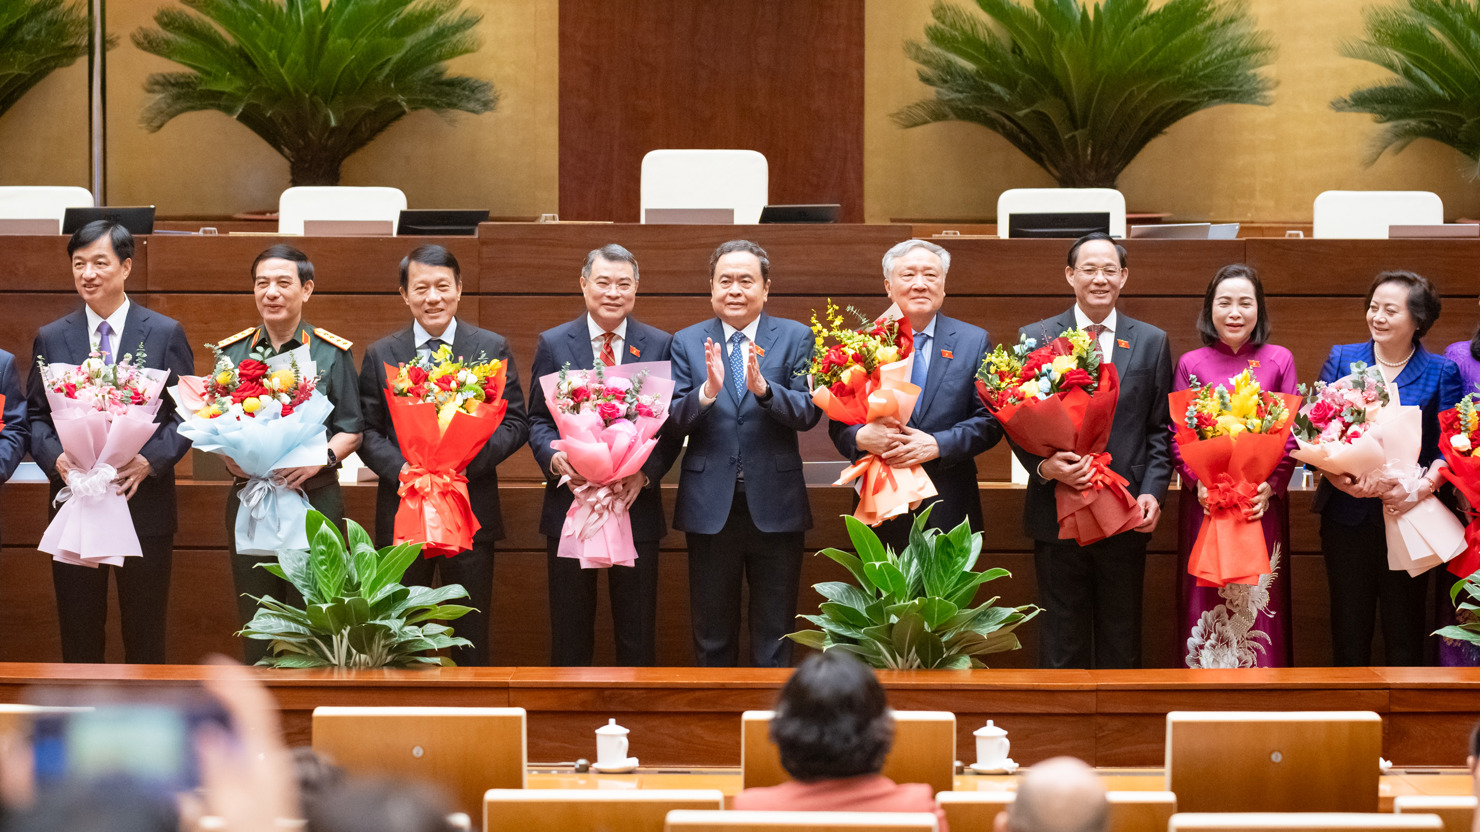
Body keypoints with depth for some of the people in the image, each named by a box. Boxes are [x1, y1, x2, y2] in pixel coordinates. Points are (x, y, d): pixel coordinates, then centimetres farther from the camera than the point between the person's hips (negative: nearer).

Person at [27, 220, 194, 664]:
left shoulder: (166, 334, 4)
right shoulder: (51, 339, 8)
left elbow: (185, 414, 2)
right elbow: (35, 417, 9)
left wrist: (150, 460, -16)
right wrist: (55, 458, -12)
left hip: (144, 506, -1)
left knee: (145, 640, 4)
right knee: (79, 637, 6)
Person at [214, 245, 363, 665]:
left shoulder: (332, 353, 4)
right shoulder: (231, 352, 10)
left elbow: (351, 429, 3)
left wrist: (321, 457, -16)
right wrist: (228, 454, -9)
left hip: (314, 497, -2)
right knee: (255, 624, 3)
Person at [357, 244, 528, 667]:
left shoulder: (492, 349, 5)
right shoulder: (381, 355, 8)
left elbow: (515, 422, 1)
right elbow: (368, 430, 4)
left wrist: (470, 459, -15)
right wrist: (401, 468, -15)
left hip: (471, 509, -1)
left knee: (471, 638, 3)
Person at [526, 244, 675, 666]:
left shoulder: (659, 345, 5)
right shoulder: (553, 344, 6)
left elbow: (672, 424, 3)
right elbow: (538, 419, 5)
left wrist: (646, 472, -14)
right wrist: (554, 458, -16)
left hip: (635, 503, 0)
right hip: (570, 505, 0)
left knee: (637, 636, 4)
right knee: (570, 631, 6)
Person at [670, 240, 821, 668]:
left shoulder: (795, 338, 2)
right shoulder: (687, 343, 5)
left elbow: (808, 413, -10)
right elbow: (674, 420, -5)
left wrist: (763, 387, -27)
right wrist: (707, 391, -24)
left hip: (774, 504, -1)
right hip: (710, 505, 1)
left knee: (774, 637, 6)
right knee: (712, 637, 10)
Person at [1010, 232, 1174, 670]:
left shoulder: (1151, 342, 8)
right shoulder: (1036, 338, 4)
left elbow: (1160, 429, 7)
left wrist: (1153, 492, -6)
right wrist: (1042, 465, -15)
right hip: (1057, 515, -1)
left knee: (1121, 646, 7)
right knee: (1061, 648, 4)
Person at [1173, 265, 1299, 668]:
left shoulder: (1279, 361, 7)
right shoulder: (1191, 364, 7)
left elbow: (1292, 434, 4)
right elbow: (1177, 437, 4)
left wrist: (1272, 485, -11)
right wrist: (1197, 483, -13)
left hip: (1263, 504, 0)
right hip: (1205, 505, 0)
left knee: (1258, 605, -1)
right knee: (1207, 601, 0)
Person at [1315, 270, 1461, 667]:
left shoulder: (1441, 373, 3)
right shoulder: (1341, 360, 8)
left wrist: (1422, 488, -21)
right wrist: (1340, 478, -17)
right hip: (1347, 518, 2)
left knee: (1404, 634, 3)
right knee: (1349, 627, 6)